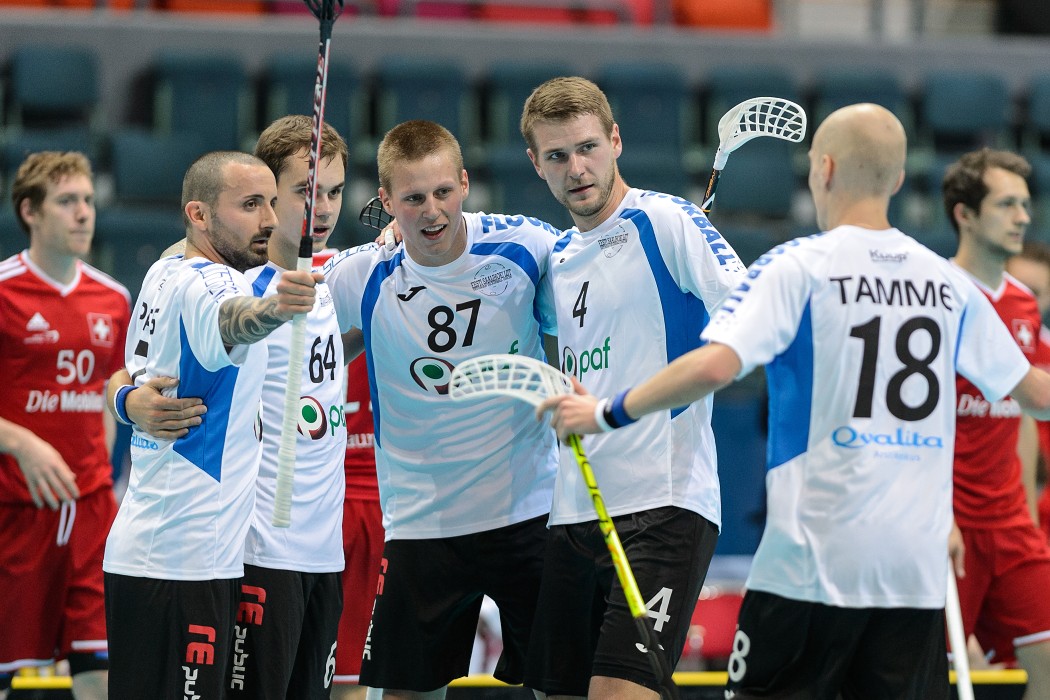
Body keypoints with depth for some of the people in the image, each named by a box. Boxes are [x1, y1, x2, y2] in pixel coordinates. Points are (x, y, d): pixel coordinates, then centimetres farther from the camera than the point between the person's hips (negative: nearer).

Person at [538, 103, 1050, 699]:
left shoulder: (798, 268, -5)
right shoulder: (948, 282, 9)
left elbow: (715, 366, -19)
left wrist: (607, 414, -6)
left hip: (814, 557, -4)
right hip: (918, 567, 4)